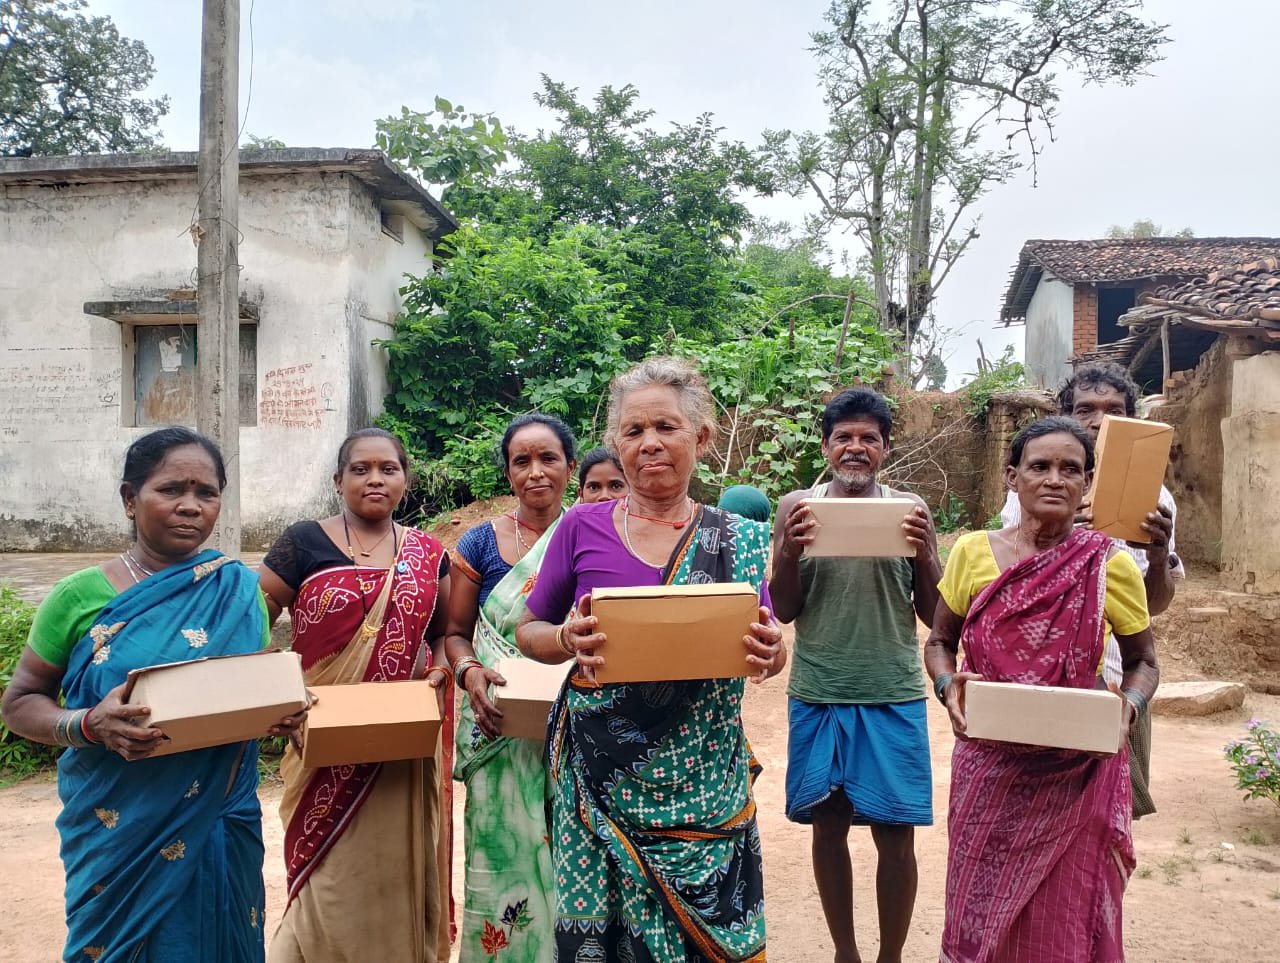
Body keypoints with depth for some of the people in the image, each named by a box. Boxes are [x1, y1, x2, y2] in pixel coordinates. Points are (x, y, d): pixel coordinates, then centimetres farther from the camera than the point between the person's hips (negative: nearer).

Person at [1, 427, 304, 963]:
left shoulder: (239, 591, -1)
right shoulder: (80, 597, -7)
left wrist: (282, 714, -14)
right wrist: (88, 725, -21)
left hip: (218, 826, 2)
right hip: (116, 832, -1)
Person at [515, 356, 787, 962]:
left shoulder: (738, 541, 2)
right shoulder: (582, 528, -2)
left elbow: (767, 652, 8)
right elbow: (528, 632, 6)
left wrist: (769, 654, -15)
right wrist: (568, 639, -15)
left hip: (703, 779, 1)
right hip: (600, 773, -1)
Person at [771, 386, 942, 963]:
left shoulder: (909, 510, 1)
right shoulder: (798, 507, 0)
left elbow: (935, 615, 3)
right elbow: (783, 610, 1)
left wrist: (925, 554, -15)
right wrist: (790, 551, -17)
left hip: (893, 697, 0)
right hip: (817, 695, 1)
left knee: (895, 834, 4)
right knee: (828, 826, 10)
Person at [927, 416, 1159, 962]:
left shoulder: (1109, 565, -7)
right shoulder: (974, 552, -4)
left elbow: (1142, 661, 5)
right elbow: (940, 641, 8)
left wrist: (1127, 710, -14)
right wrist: (947, 687, -12)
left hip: (1075, 774, -1)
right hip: (988, 768, 1)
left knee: (1068, 916, 12)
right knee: (983, 909, 15)